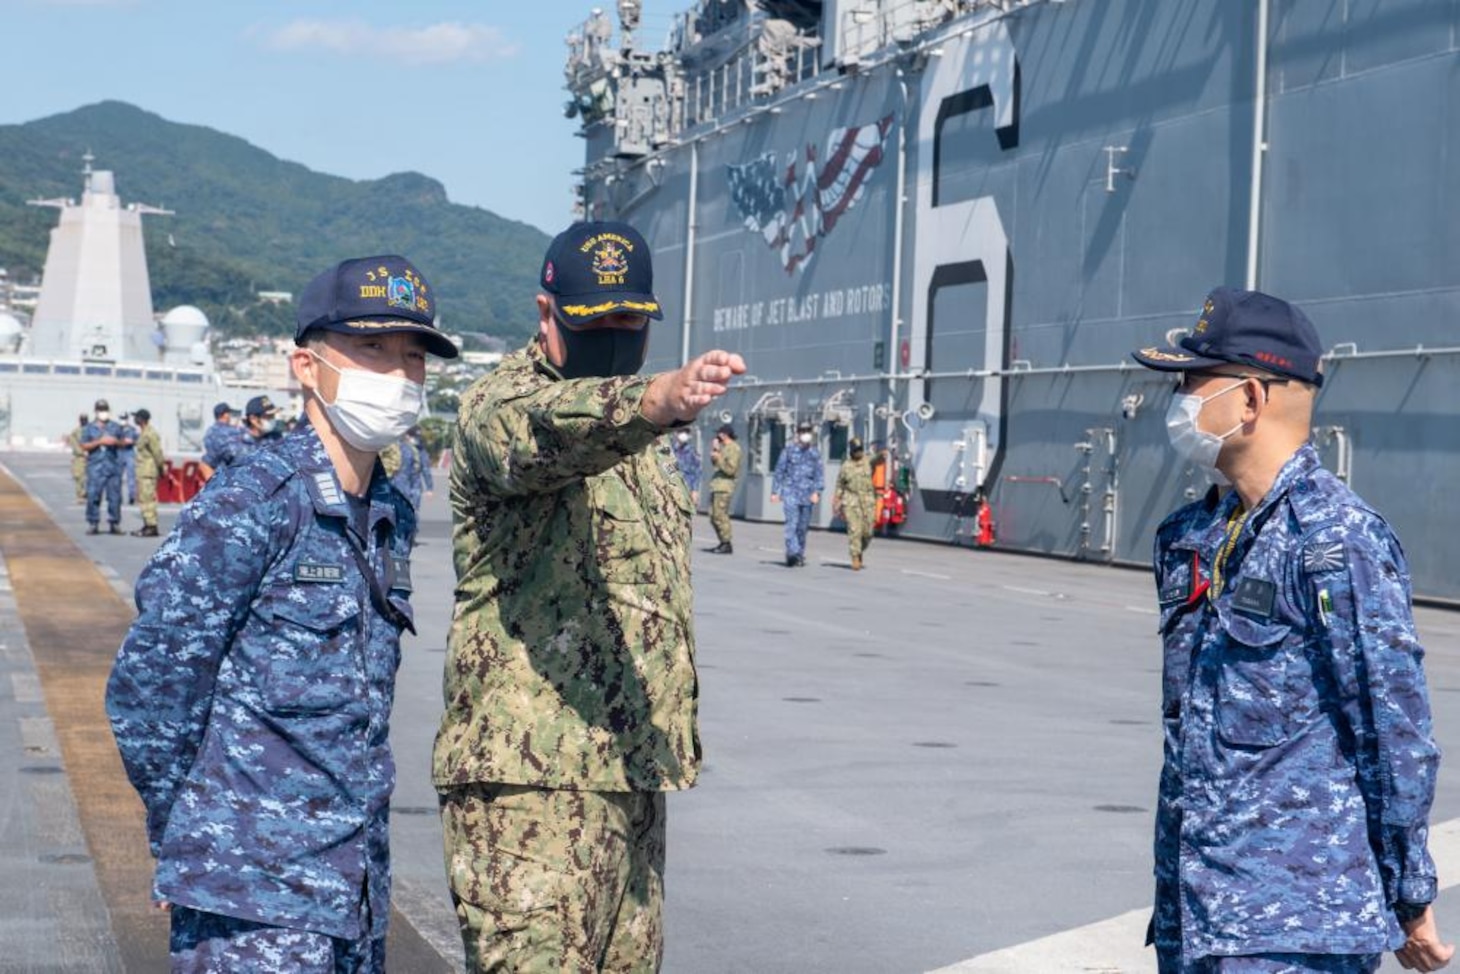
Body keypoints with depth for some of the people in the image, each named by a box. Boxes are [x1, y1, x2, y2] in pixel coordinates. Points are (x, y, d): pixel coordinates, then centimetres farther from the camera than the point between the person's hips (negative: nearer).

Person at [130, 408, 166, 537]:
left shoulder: (149, 434, -16)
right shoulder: (143, 433, 16)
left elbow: (157, 453, -17)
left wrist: (160, 468, -12)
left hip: (148, 472, -11)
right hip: (143, 472, 11)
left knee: (147, 498, -11)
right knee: (142, 498, 15)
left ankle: (152, 527, -11)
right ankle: (147, 525, 20)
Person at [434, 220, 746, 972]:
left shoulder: (633, 437, 19)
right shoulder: (502, 405, -9)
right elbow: (546, 430, -35)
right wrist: (658, 400, -55)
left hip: (631, 774, 9)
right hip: (528, 777, -9)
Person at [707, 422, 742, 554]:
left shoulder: (734, 449, -11)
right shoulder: (723, 447, 19)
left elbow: (730, 469, -18)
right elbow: (714, 463, 23)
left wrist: (718, 458, -15)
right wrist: (714, 449, 11)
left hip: (725, 486, -10)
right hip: (716, 485, 10)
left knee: (720, 516, -13)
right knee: (713, 516, 12)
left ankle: (727, 544, -11)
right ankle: (723, 543, 17)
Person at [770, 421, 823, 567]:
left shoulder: (815, 453, 9)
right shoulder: (788, 451, 3)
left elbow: (819, 474, 6)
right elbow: (779, 471, 6)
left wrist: (817, 491, -7)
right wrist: (775, 492, 3)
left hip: (807, 495, 3)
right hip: (791, 493, -3)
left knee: (803, 527, 8)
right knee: (792, 523, -17)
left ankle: (800, 555, 18)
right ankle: (793, 553, -27)